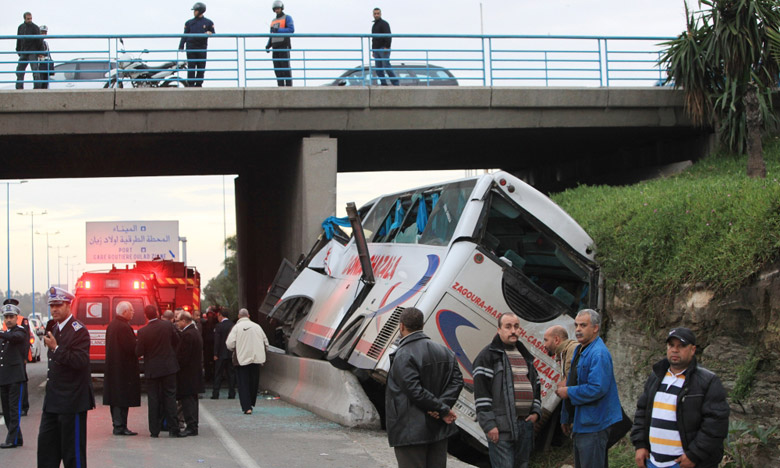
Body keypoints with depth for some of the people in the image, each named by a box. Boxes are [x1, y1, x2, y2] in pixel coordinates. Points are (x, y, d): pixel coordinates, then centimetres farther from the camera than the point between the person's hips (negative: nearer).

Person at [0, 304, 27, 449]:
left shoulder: (20, 331, -4)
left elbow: (15, 337, -28)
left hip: (16, 377, -8)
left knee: (14, 409, -9)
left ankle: (13, 439, -11)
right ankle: (16, 438, 15)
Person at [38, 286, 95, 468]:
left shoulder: (78, 330, -12)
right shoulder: (54, 329, 14)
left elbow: (80, 361, -23)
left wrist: (56, 349, -23)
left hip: (71, 401, -8)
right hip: (53, 399, 9)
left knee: (72, 448, -2)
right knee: (46, 443, 9)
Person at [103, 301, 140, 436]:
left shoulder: (111, 325, 12)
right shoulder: (124, 327, -19)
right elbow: (132, 348, -22)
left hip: (112, 367, 10)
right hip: (124, 368, -10)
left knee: (116, 398, 13)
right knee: (123, 398, -5)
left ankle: (117, 425, 20)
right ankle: (120, 426, -4)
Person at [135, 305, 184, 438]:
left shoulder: (143, 332, -13)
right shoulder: (168, 325, -7)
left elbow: (138, 352, -9)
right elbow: (176, 341, 6)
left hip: (152, 369, -1)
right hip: (169, 367, 1)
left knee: (154, 399, 6)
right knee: (169, 397, 5)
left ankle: (154, 430, 7)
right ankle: (173, 429, 3)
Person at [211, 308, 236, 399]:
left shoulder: (219, 326, -11)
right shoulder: (233, 325, 2)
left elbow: (217, 341, -12)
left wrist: (215, 354, -7)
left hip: (221, 354, -4)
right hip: (232, 354, 4)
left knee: (218, 375, 3)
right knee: (231, 374, 7)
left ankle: (215, 394, 3)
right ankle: (231, 394, 5)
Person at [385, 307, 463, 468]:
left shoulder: (403, 356, -14)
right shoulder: (444, 352, 10)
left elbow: (415, 391, -22)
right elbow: (457, 380, 3)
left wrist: (443, 410, -12)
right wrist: (441, 408, -8)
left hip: (411, 433, -7)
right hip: (439, 430, 7)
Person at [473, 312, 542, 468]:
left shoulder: (525, 356, 20)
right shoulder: (488, 355, -4)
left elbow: (536, 385, 27)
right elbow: (481, 392, -11)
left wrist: (536, 411, 10)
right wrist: (489, 424, -17)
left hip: (526, 425, 7)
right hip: (501, 427, -7)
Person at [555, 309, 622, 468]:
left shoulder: (599, 354, -19)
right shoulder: (580, 350, 14)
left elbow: (597, 388, -28)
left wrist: (569, 392, -16)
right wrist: (566, 418, 21)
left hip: (593, 426, -11)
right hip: (580, 425, 11)